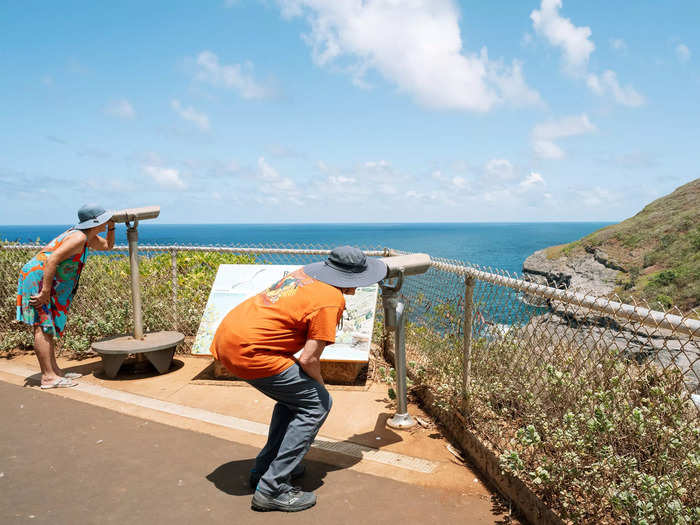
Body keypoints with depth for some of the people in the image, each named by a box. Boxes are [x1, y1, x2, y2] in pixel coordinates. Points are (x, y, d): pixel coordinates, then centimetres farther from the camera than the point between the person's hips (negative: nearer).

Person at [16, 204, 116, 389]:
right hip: (37, 278, -11)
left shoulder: (89, 238, 12)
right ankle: (48, 377, -11)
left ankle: (54, 370, 18)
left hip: (45, 281, 11)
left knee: (49, 325, 12)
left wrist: (111, 227, 12)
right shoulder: (78, 237, -18)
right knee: (42, 326, -11)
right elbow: (52, 259, -27)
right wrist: (45, 291, -27)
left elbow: (108, 245, 30)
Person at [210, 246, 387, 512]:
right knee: (316, 404, 1)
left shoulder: (305, 272, 12)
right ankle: (272, 488, 3)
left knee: (294, 395, 23)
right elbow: (308, 359, -15)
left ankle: (264, 468, 31)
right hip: (249, 351, -9)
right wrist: (319, 385, 7)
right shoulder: (331, 300, -12)